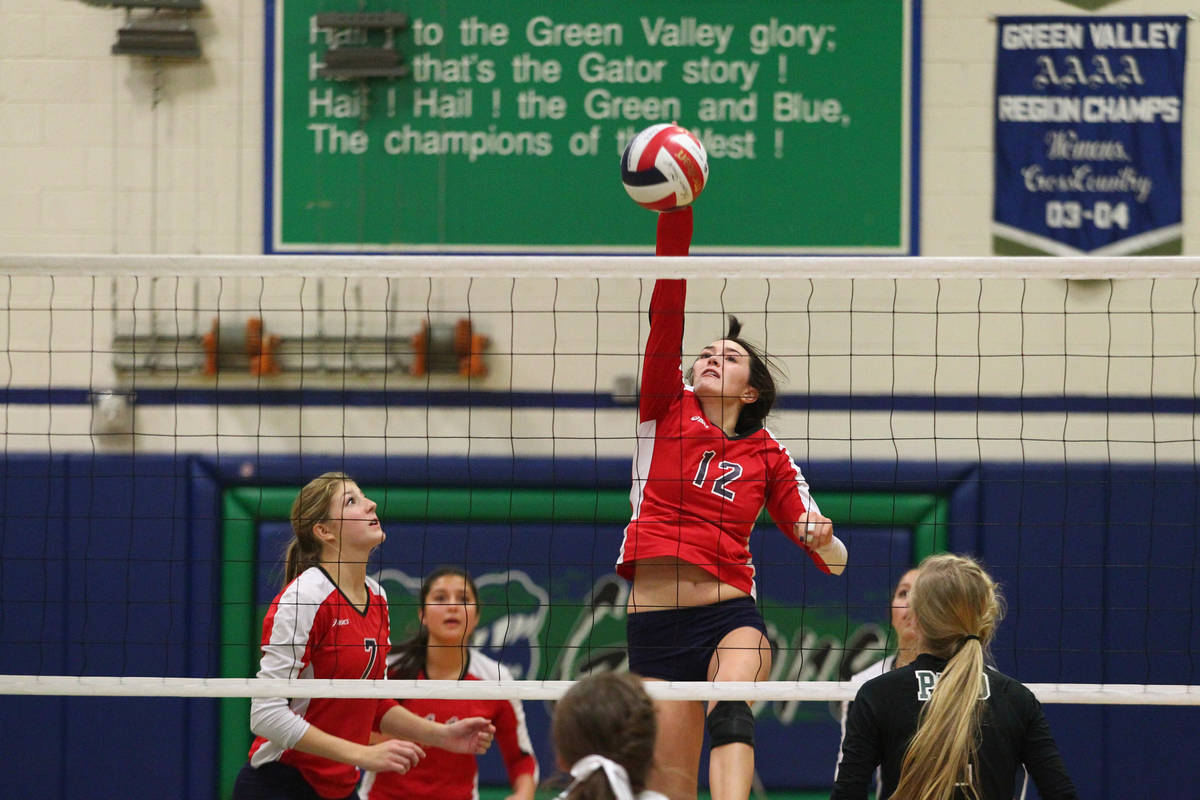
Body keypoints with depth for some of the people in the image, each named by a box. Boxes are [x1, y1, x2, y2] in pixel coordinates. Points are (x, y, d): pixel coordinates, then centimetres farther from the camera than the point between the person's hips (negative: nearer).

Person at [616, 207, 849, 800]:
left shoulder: (767, 456, 10)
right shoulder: (666, 411, 10)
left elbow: (832, 560, 10)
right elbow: (667, 306, 0)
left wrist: (822, 540, -14)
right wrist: (674, 212, -10)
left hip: (730, 615, -1)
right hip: (653, 626, 1)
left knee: (730, 708, -32)